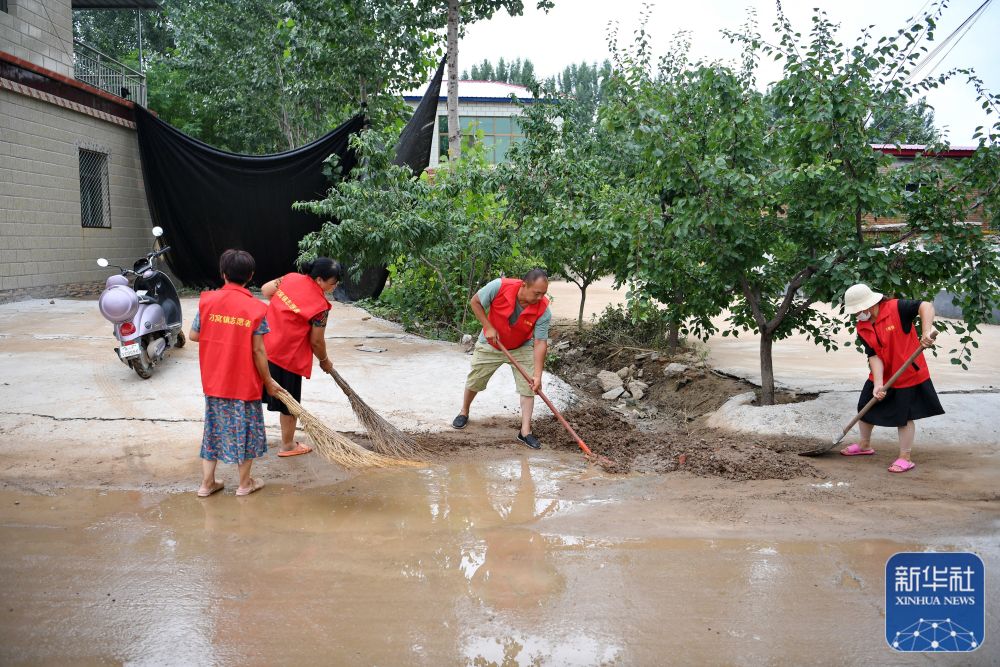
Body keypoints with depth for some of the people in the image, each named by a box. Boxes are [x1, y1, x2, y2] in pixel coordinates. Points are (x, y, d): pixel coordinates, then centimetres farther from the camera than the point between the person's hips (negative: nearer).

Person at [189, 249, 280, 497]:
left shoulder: (207, 300, -6)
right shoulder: (255, 308, -14)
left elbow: (193, 335, 1)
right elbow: (258, 350, -14)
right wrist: (268, 381, -2)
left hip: (214, 381, 3)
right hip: (244, 382, -3)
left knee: (214, 427, 17)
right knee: (246, 429, 12)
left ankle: (207, 483, 24)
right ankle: (244, 483, 24)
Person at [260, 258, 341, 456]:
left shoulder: (291, 277, 1)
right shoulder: (319, 305, -17)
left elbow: (265, 289, 14)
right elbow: (316, 342, -10)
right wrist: (325, 361, 8)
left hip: (264, 346, 7)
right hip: (288, 356, -7)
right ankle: (288, 446, 25)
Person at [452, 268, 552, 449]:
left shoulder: (543, 310, -29)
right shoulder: (500, 286, -33)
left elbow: (540, 343, -25)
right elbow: (475, 302, -17)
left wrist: (537, 375, -31)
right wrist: (488, 327, -24)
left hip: (522, 348, 0)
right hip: (490, 344, 0)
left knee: (528, 386, -9)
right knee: (474, 382, 11)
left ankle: (525, 431, -2)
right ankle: (464, 412, 38)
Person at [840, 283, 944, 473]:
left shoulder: (897, 308, -20)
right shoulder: (862, 329, -4)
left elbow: (926, 306, -29)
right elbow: (873, 356, -11)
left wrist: (926, 332, -42)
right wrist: (878, 384, -22)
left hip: (908, 374, -6)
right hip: (881, 376, 7)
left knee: (904, 416, 1)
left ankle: (905, 458, 14)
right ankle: (865, 445, 37)